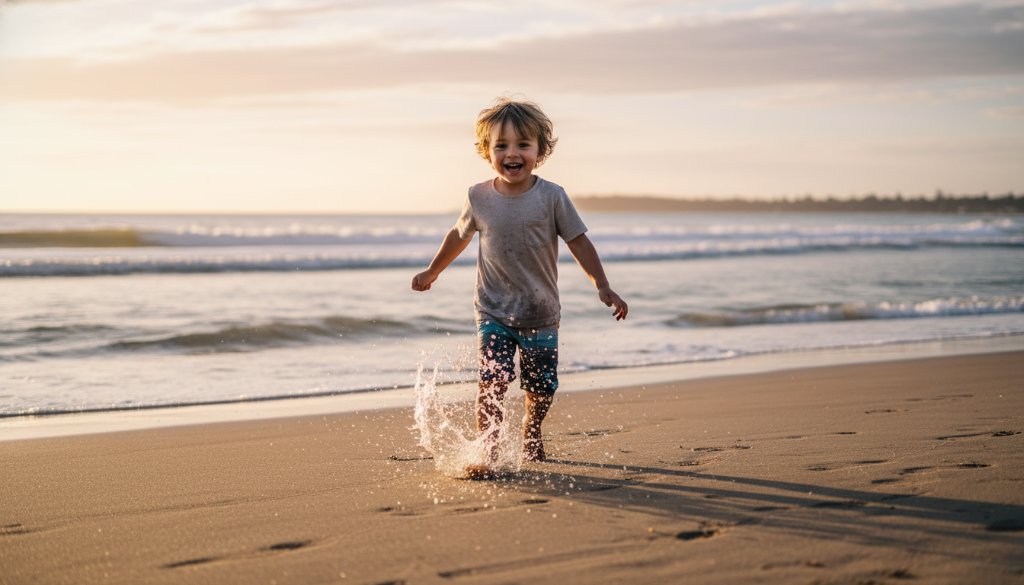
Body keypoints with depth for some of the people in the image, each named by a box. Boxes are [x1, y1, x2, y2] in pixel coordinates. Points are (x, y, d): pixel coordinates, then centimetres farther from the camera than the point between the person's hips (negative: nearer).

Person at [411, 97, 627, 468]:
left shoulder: (551, 197, -10)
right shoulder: (479, 198, -6)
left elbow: (578, 242, -5)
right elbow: (459, 235, 13)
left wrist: (602, 286, -12)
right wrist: (433, 271, 25)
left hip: (541, 315, 0)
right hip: (494, 312, 0)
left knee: (541, 389, 10)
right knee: (493, 381, -18)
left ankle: (531, 432, 40)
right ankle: (488, 450, -9)